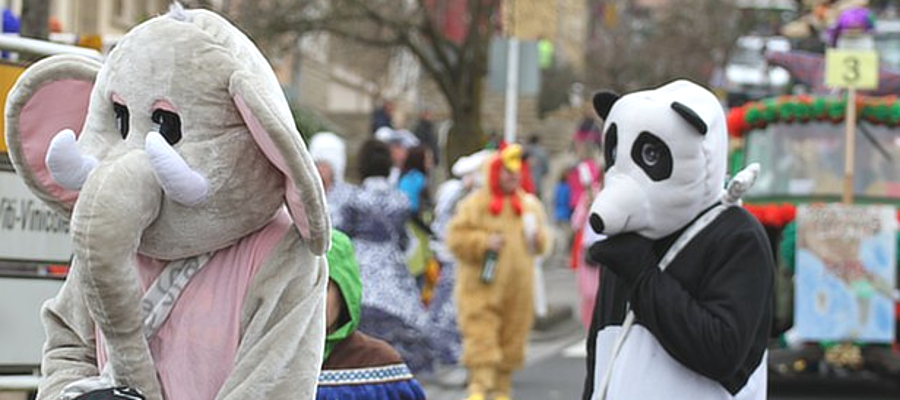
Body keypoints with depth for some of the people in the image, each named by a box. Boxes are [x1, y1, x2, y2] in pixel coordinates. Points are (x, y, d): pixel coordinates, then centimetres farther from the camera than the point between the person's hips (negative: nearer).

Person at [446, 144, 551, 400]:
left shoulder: (529, 205, 13)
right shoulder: (475, 204, -4)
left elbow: (541, 244, 21)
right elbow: (456, 238, -6)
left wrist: (537, 237, -2)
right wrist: (483, 242, -19)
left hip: (518, 289, 5)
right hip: (481, 288, -5)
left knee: (512, 343, 9)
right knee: (481, 340, -12)